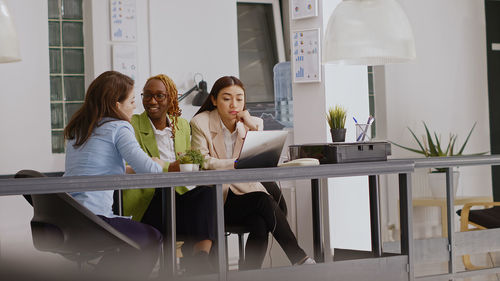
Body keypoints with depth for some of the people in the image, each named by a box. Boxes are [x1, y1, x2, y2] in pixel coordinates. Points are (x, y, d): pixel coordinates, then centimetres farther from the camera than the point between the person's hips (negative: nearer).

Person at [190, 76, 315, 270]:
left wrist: (254, 128, -10)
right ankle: (300, 259, -26)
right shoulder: (201, 123, -2)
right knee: (264, 201, -28)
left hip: (246, 191, 4)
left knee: (260, 225, -30)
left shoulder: (254, 123, 9)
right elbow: (202, 162, -14)